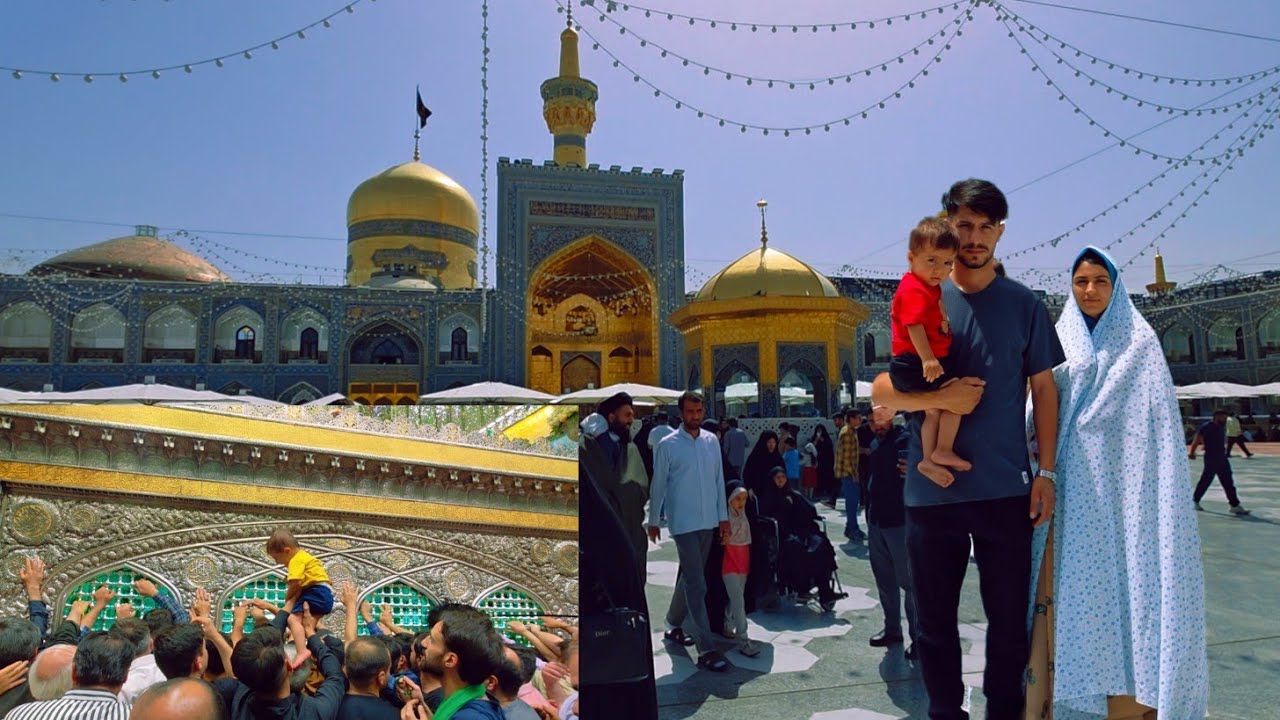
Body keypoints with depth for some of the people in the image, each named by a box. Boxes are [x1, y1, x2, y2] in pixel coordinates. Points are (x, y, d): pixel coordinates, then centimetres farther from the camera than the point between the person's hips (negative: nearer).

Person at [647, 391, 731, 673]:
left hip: (709, 521, 5)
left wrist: (723, 516, 9)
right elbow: (658, 485, -2)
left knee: (689, 578, 17)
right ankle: (707, 649, -3)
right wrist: (653, 521, 4)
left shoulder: (712, 441, 5)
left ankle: (674, 625, 36)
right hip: (684, 522, -5)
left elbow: (719, 480, 10)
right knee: (697, 584, -7)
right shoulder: (668, 445, -8)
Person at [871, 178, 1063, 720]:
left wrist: (1046, 472, 1)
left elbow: (1044, 390, 9)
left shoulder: (1024, 305, 7)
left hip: (1007, 490, 1)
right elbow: (880, 391, 1)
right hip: (931, 492, 0)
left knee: (1010, 620, 10)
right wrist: (939, 397, -16)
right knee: (935, 624, 11)